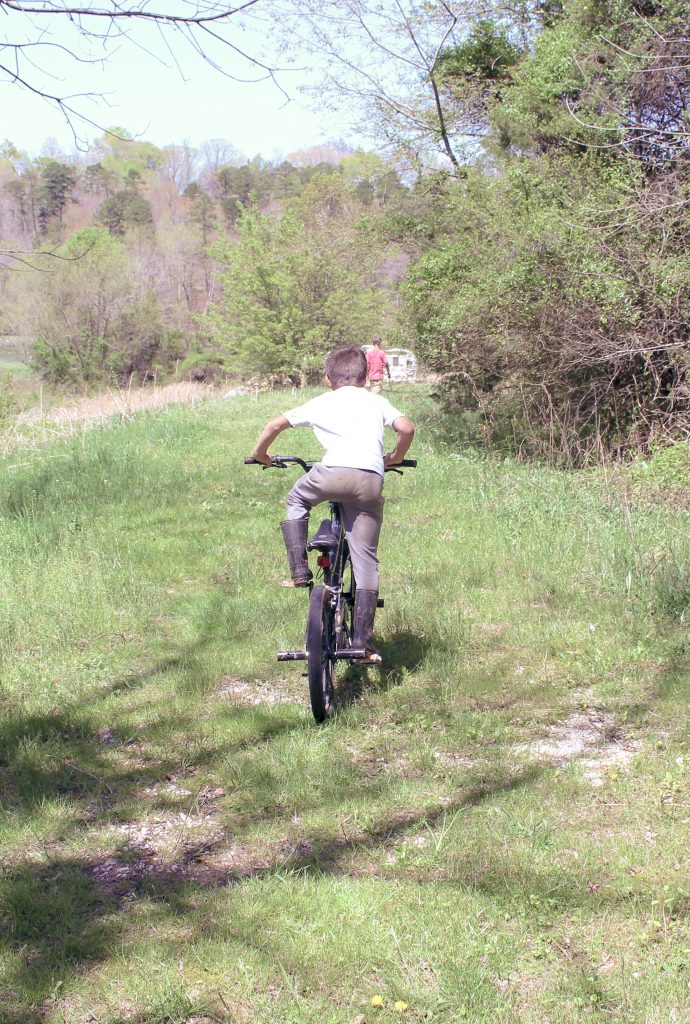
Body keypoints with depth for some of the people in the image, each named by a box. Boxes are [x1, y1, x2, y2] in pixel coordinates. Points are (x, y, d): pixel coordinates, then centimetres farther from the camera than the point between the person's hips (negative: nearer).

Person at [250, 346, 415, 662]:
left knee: (297, 499, 32)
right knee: (366, 560, 9)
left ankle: (299, 572, 19)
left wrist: (260, 454, 40)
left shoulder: (320, 402, 22)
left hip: (334, 472, -1)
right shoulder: (376, 401, 25)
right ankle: (363, 641, 6)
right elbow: (407, 428, 11)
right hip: (371, 480, 2)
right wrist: (395, 459, 31)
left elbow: (274, 425, 22)